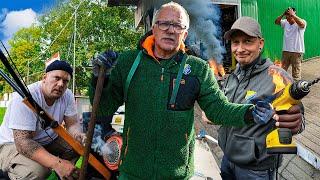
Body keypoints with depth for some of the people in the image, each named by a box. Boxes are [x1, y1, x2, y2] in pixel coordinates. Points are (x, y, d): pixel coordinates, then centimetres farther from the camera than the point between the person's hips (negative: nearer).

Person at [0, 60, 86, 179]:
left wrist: (78, 134, -33)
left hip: (48, 140, 6)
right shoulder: (24, 97, -29)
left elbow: (72, 123, -6)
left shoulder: (67, 95, -11)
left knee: (80, 142, -14)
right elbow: (22, 141, -34)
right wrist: (57, 163, -47)